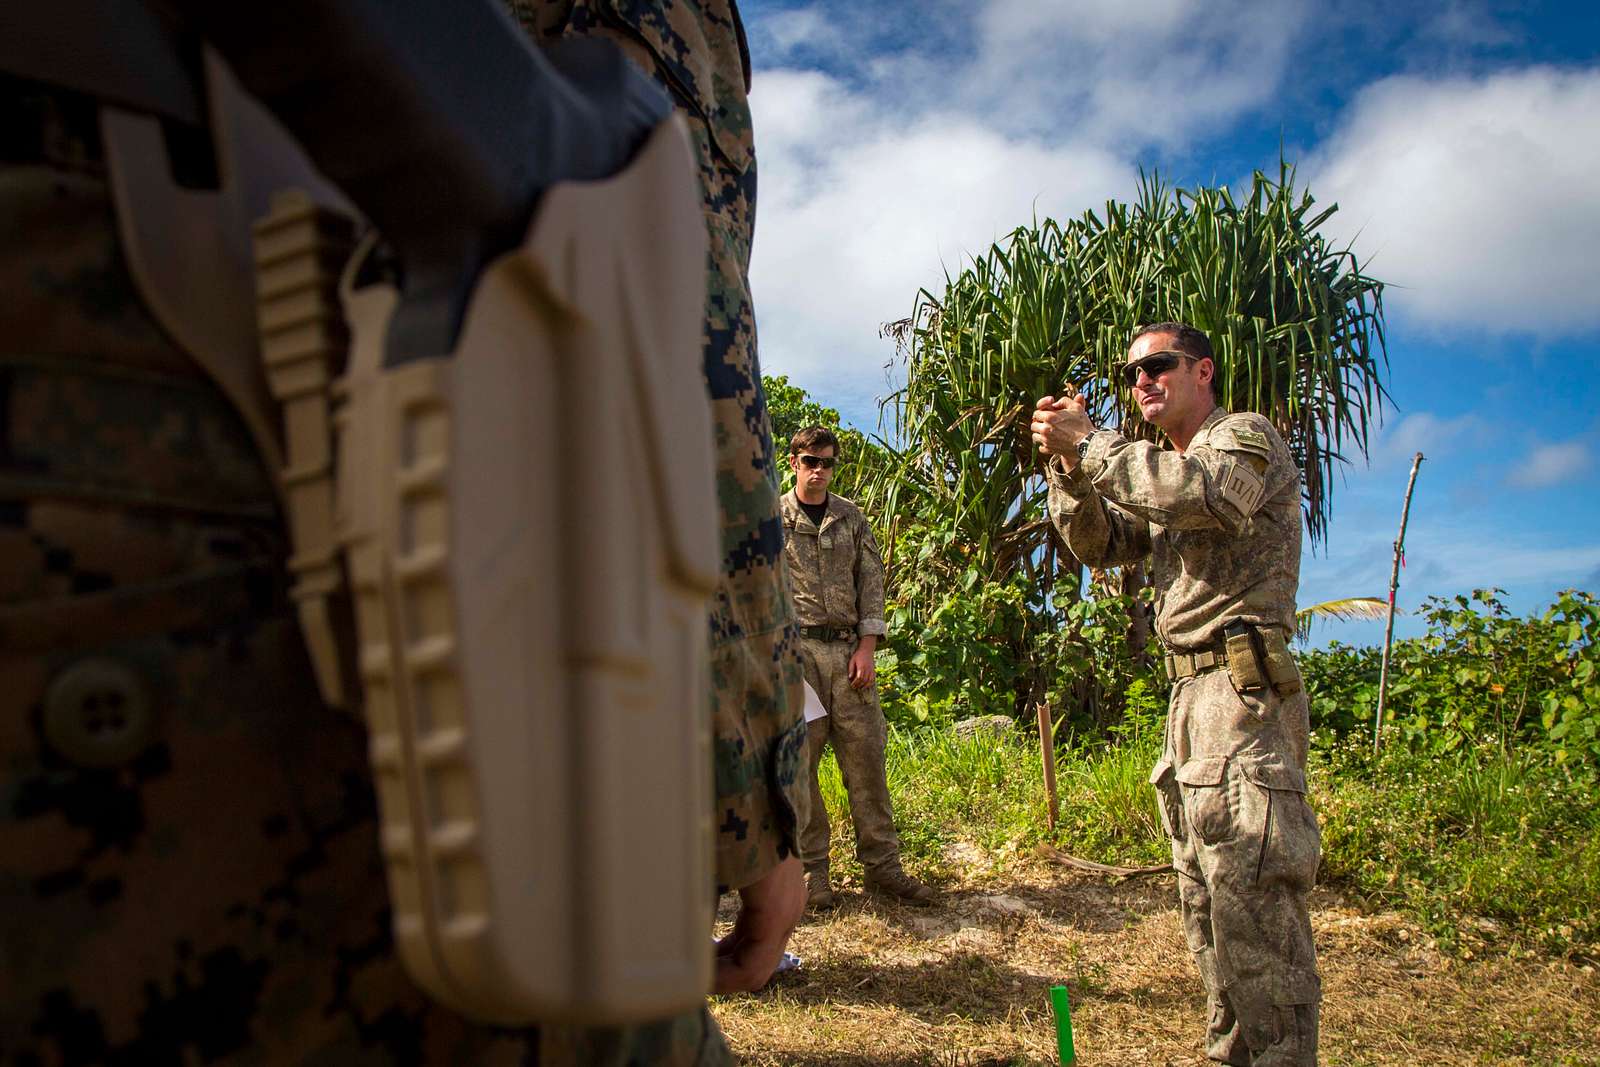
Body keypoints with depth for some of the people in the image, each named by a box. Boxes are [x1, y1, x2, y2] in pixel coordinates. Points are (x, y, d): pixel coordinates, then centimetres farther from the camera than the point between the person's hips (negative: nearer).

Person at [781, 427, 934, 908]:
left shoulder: (852, 518, 14)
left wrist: (866, 647, -1)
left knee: (866, 755, 1)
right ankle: (811, 869, 8)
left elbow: (872, 582, 10)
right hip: (795, 649, -2)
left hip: (847, 649, 2)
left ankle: (882, 865, 8)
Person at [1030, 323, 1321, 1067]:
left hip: (1243, 690, -10)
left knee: (1250, 889, -12)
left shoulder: (1246, 436, -3)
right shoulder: (1168, 469, 24)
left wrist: (1093, 444, -21)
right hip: (1192, 694, 10)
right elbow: (1100, 546, 15)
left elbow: (1210, 494, -26)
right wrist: (1069, 467, -1)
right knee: (1205, 891, 14)